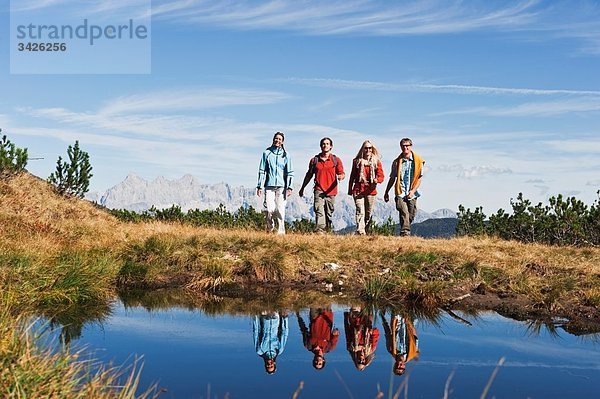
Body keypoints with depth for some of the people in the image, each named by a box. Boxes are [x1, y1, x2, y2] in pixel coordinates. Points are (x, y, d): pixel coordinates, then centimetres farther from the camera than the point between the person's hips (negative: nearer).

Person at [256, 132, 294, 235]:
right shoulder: (266, 153, 6)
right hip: (269, 185, 0)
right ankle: (269, 228, 19)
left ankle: (281, 231, -1)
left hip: (281, 186, 0)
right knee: (269, 209, -4)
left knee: (280, 210, -6)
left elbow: (290, 173, 8)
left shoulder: (286, 155, 7)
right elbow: (261, 170, 6)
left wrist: (289, 187, -1)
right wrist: (259, 186, 2)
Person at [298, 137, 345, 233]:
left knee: (329, 213, 7)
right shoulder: (314, 160, 10)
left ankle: (328, 231, 16)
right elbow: (309, 175, 19)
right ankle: (320, 231, -23)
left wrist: (341, 176, -23)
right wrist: (302, 188, 22)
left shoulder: (336, 160, 8)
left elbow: (342, 173, 2)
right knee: (319, 211, -15)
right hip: (319, 190, 0)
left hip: (331, 191, 1)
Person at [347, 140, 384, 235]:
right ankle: (360, 232, -21)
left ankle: (366, 231, 20)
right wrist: (350, 190, 13)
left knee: (368, 213, 8)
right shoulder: (357, 161, 7)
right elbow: (352, 176, 13)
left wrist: (377, 179, -24)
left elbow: (381, 175, 0)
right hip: (358, 190, -1)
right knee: (360, 212, -13)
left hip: (371, 191, 1)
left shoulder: (376, 161, 7)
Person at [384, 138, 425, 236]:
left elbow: (419, 178, 2)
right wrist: (386, 192, 17)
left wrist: (413, 191, -10)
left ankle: (404, 232, 23)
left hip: (412, 194, 1)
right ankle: (405, 233, -23)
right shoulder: (397, 162, 6)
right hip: (400, 193, -1)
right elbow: (392, 178, 15)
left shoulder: (418, 161, 3)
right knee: (404, 213, -18)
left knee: (411, 215, 5)